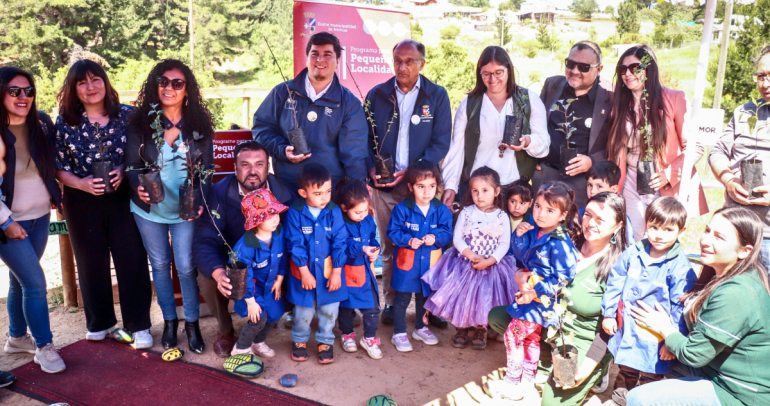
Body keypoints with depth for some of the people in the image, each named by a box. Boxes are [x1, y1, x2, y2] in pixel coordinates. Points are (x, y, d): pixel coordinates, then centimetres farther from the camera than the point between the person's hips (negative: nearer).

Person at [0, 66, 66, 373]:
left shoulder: (42, 123, -1)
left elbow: (52, 164, 14)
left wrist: (55, 195, 7)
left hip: (40, 216, 5)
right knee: (35, 282, -5)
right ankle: (44, 346, 11)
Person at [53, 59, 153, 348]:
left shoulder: (128, 115, -2)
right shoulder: (65, 122, 0)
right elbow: (58, 166, 1)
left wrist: (124, 171, -16)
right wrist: (81, 183, -16)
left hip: (123, 198, -1)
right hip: (82, 202, 2)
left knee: (132, 260, -1)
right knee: (91, 264, 13)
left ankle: (138, 325, 13)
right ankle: (100, 322, 31)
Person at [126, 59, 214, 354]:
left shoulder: (199, 125, -3)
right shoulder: (141, 123, -4)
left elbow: (206, 169, -1)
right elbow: (131, 164, -2)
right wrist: (138, 188, -22)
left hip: (185, 209, -1)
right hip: (149, 208, 1)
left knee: (186, 266, 1)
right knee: (160, 264, 13)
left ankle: (192, 322, 21)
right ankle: (169, 320, 30)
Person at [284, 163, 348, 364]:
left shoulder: (334, 212, -10)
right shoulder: (295, 213, -14)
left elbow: (339, 243, -8)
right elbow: (295, 244, -12)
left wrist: (337, 272, -9)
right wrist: (304, 272, -12)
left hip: (329, 271, 1)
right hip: (304, 271, -1)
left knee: (329, 310, 12)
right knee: (304, 311, 14)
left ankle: (325, 342, 33)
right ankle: (299, 340, 38)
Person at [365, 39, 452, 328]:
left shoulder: (437, 96, 4)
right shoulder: (377, 95, 9)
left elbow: (442, 142, -2)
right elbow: (365, 138, 9)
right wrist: (371, 169, -9)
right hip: (384, 185, 1)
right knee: (389, 246, 7)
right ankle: (392, 301, 20)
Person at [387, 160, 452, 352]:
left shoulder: (441, 210, -6)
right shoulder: (402, 209, -14)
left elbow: (447, 233, -7)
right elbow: (393, 232, -11)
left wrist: (435, 237, -26)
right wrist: (408, 240, -26)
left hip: (430, 262, 3)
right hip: (407, 261, -3)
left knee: (424, 296, 21)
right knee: (402, 298, 6)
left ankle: (420, 328, 40)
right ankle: (399, 333, 20)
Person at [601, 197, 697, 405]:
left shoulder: (680, 268, -18)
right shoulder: (633, 253, -4)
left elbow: (681, 308, -17)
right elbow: (615, 283, 5)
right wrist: (608, 313, 6)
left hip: (653, 343, -4)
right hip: (626, 334, 5)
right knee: (624, 375, 26)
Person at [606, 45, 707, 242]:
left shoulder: (674, 99, -4)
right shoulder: (620, 105, 8)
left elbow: (694, 147, -5)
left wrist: (669, 174, -17)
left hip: (670, 188, -3)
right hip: (632, 187, 3)